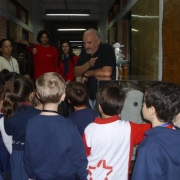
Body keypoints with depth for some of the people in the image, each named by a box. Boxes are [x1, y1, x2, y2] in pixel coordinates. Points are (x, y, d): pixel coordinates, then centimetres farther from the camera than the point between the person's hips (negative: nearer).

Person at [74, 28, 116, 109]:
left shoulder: (107, 49, -14)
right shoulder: (84, 52, 6)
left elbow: (107, 72, -29)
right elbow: (76, 73, 4)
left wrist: (87, 74, -14)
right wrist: (88, 64, -15)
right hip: (89, 96, 6)